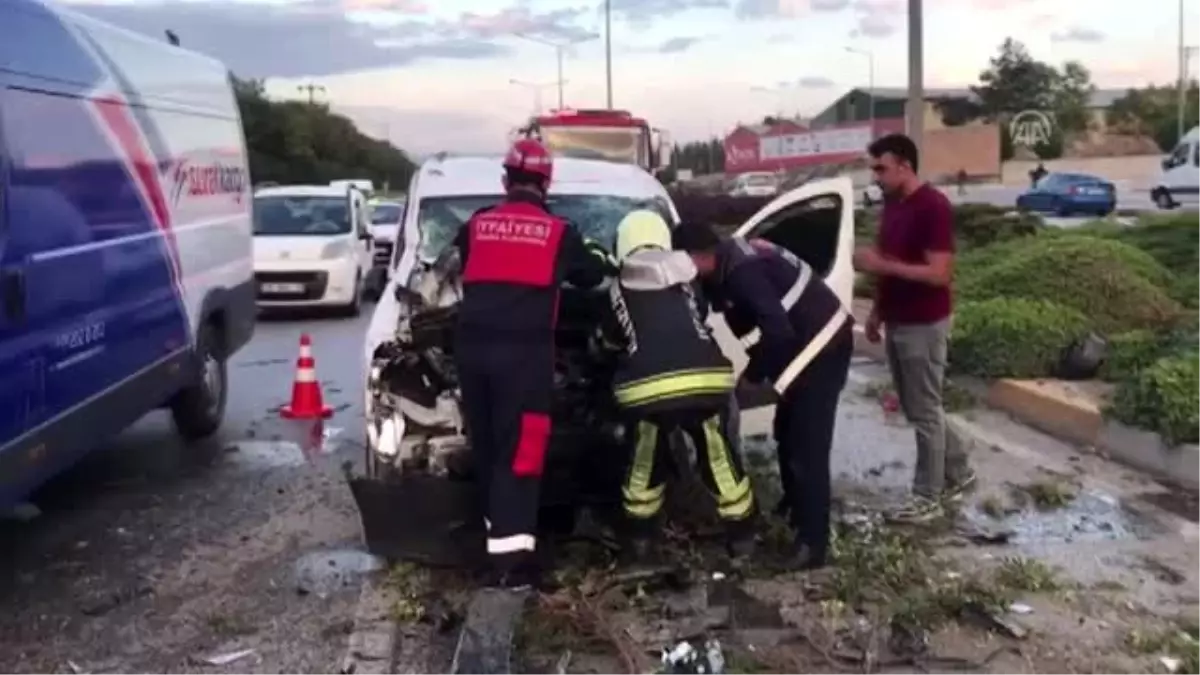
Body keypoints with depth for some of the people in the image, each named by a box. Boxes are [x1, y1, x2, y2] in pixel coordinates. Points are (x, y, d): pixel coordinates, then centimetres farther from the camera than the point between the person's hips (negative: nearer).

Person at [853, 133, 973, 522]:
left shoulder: (933, 207, -19)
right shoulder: (892, 204, 9)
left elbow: (939, 274, -24)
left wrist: (881, 264, -28)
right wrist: (877, 311, 15)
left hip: (923, 326, -9)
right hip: (896, 323, 9)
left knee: (925, 411, 1)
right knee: (914, 408, 17)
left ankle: (928, 494, 13)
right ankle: (957, 473, 32)